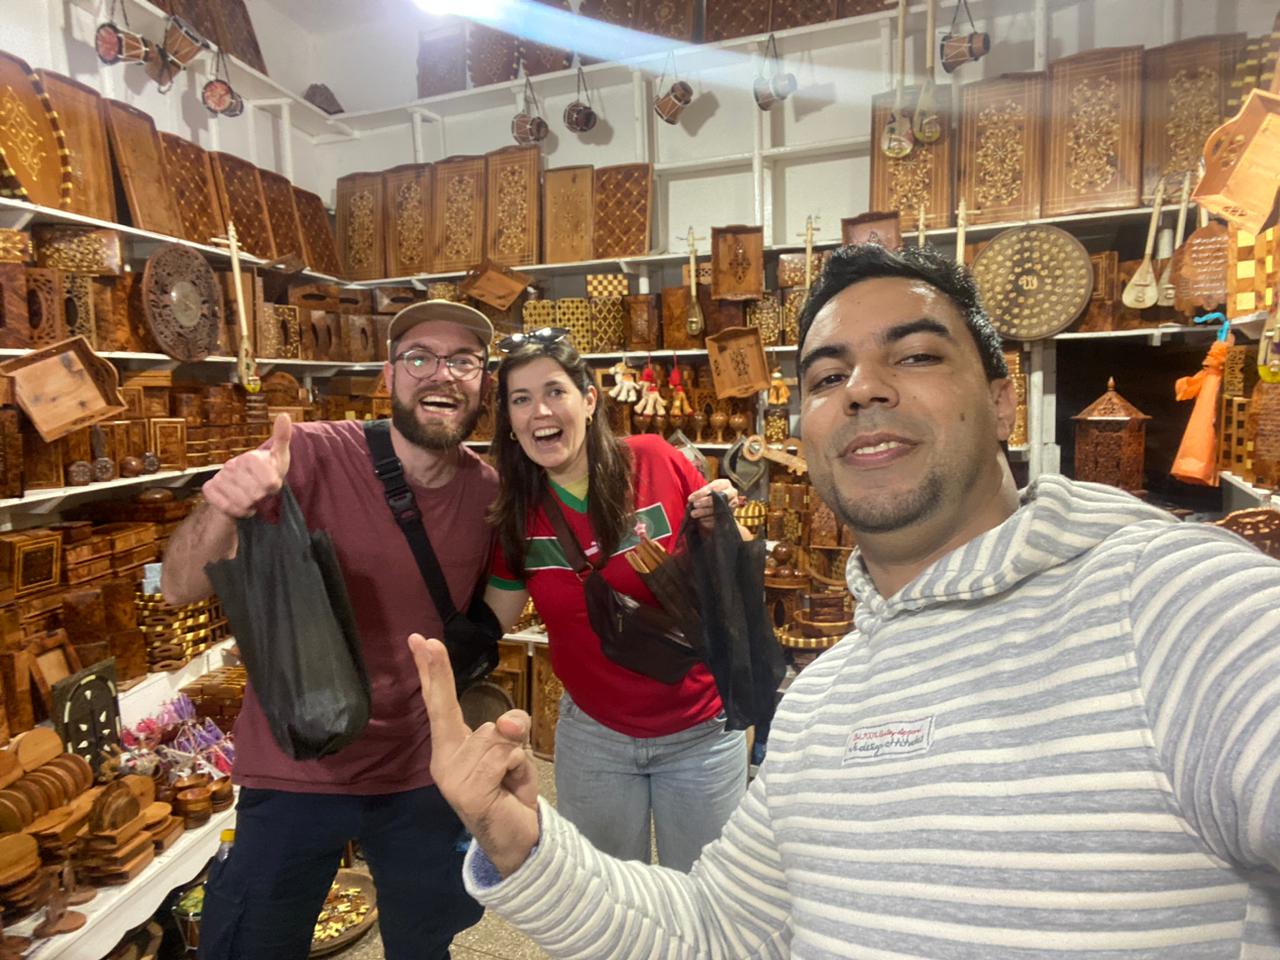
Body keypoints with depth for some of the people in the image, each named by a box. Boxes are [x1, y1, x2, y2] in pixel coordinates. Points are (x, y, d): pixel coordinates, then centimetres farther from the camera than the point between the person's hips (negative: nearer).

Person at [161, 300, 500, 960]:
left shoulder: (490, 491, -7)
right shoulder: (313, 455, -19)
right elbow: (180, 587, -20)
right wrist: (224, 510, -39)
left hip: (421, 773, 4)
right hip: (296, 773, -3)